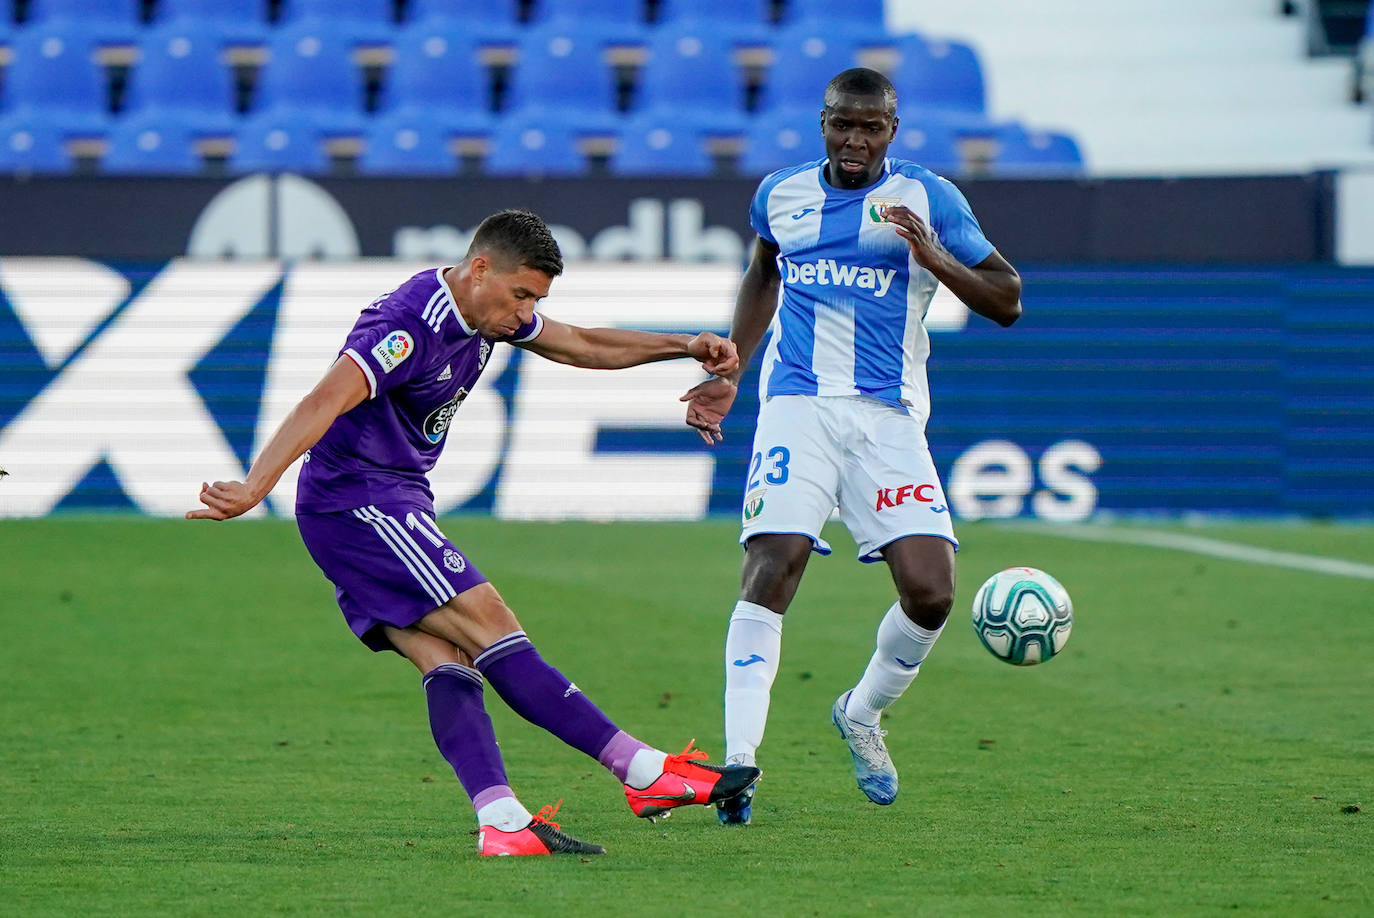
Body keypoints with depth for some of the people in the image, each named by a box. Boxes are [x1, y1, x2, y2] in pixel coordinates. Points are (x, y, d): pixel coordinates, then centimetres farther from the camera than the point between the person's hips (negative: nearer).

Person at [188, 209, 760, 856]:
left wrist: (683, 347, 19)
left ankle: (502, 822, -20)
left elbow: (581, 345, 25)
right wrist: (252, 491, -45)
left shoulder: (488, 311, 9)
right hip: (357, 500, -11)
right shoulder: (411, 325, -23)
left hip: (395, 502, 11)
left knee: (447, 660, -6)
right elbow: (324, 404, -34)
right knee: (492, 629, -13)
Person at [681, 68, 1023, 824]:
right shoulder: (781, 194, 12)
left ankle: (862, 715, 18)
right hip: (797, 407, 1)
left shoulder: (928, 200, 3)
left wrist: (934, 257, -14)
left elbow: (1006, 302, 2)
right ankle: (738, 762, -19)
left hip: (889, 419, 0)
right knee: (770, 572, -19)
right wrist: (727, 373, 25)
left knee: (930, 592, -11)